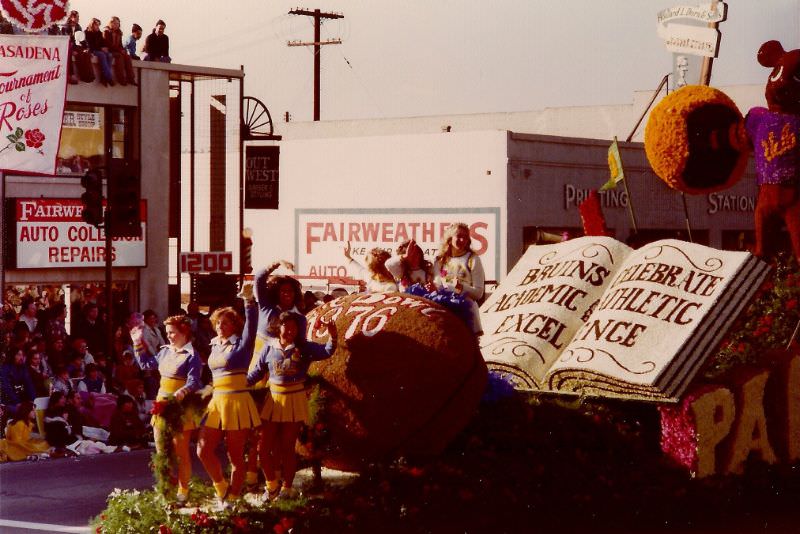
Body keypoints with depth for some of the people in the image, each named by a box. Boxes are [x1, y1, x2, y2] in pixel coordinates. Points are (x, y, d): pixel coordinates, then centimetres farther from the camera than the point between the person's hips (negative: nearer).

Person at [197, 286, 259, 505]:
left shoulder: (241, 344, -5)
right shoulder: (215, 346, 13)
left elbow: (251, 324, -21)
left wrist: (249, 300, -31)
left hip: (237, 402, -7)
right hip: (217, 402, 7)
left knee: (235, 456, 1)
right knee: (204, 450, 1)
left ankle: (231, 499, 11)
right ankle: (222, 488, 20)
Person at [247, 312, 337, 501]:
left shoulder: (303, 348, -3)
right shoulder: (269, 348, 1)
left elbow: (327, 351, -14)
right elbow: (257, 372, 7)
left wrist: (332, 337, -33)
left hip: (295, 400, -2)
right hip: (274, 400, 2)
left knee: (287, 448, 6)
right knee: (265, 448, 1)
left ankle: (287, 487, 19)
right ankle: (272, 485, 20)